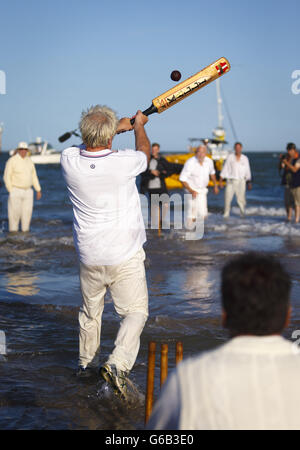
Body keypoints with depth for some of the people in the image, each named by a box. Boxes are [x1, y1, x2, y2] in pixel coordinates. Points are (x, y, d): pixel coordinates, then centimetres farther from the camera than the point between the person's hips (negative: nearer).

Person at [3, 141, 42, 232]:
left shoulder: (29, 161, 6)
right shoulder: (12, 161, -11)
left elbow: (34, 176, 12)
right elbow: (7, 177, -10)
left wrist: (38, 190, 8)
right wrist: (11, 192, -14)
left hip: (28, 191, 5)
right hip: (16, 191, -5)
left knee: (27, 212, 2)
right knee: (15, 212, -5)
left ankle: (25, 230, 10)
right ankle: (13, 230, 4)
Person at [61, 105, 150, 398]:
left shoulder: (70, 161, -9)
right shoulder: (123, 163, -18)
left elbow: (87, 145, 17)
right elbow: (144, 152, 7)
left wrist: (117, 127, 28)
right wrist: (139, 126, 27)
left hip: (89, 257, 4)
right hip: (125, 257, -4)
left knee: (90, 312, 21)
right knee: (135, 312, 5)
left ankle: (86, 363, 35)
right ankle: (117, 364, -14)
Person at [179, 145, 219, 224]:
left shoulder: (209, 161, -6)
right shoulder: (190, 163, -21)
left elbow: (212, 173, 16)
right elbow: (182, 179, -18)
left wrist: (215, 185, 23)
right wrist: (191, 191, -24)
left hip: (202, 191, 5)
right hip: (192, 190, -5)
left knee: (202, 214, 0)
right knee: (192, 214, -8)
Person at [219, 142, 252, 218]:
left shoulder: (245, 158, 6)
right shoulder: (230, 157, 3)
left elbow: (247, 171, 9)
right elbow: (225, 169, 5)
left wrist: (249, 182, 4)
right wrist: (221, 180, 1)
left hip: (241, 181, 0)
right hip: (231, 181, 0)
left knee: (241, 199, -4)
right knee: (228, 199, -5)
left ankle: (243, 213, 12)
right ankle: (226, 214, 6)